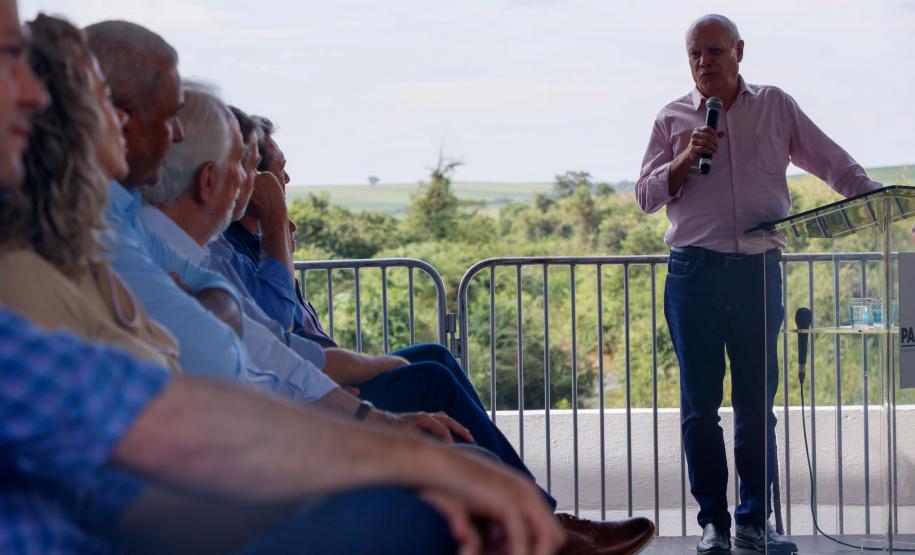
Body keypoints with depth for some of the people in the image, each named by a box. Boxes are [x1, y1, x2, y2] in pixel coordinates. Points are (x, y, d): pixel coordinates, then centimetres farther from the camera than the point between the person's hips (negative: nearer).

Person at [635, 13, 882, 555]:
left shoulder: (776, 106, 10)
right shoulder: (674, 118, 9)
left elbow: (835, 163, 13)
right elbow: (646, 196, 7)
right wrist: (685, 159, -9)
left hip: (759, 271, 0)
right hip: (694, 271, 0)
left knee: (758, 402, 2)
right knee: (700, 403, 1)